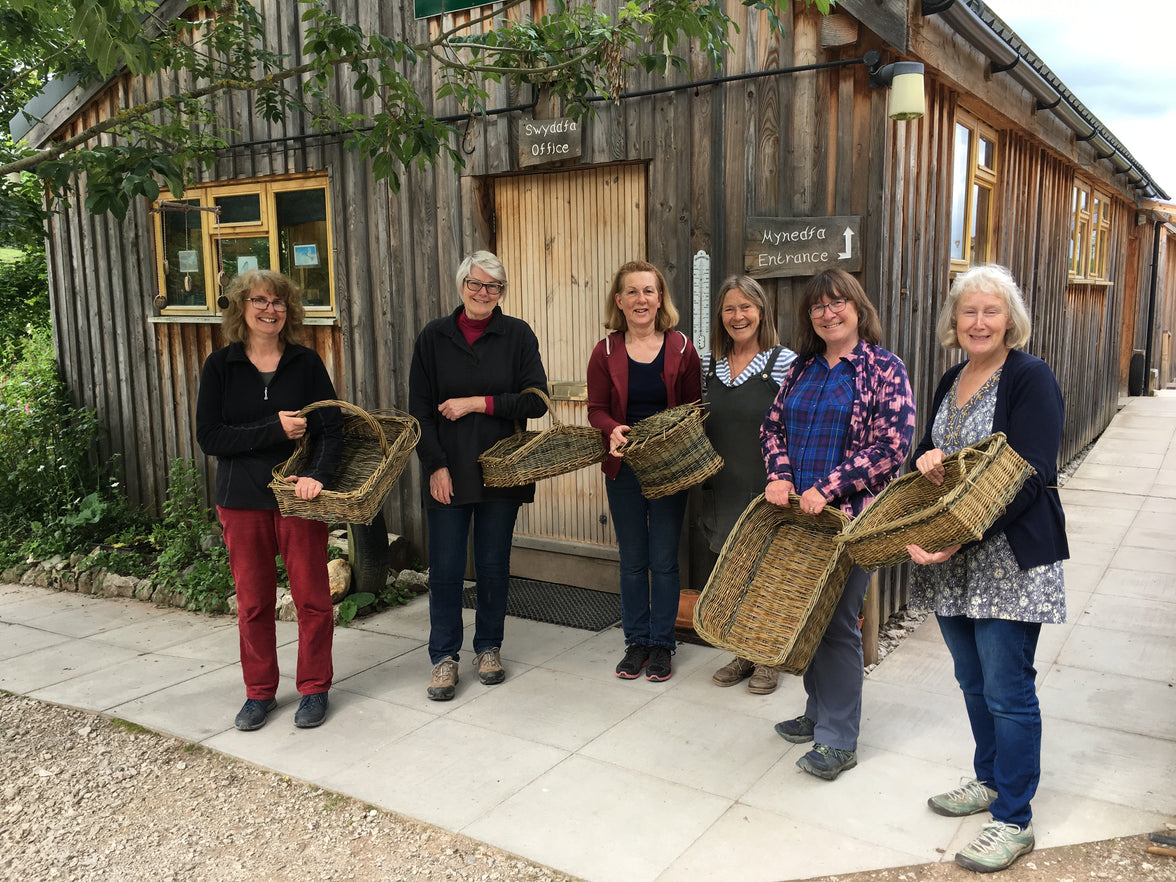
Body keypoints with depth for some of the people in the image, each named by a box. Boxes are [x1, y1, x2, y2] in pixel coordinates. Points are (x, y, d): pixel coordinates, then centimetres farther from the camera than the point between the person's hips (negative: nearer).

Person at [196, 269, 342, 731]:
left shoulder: (306, 362, 1)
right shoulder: (220, 365, 1)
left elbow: (331, 429, -3)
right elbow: (209, 437, -7)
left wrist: (317, 473, -21)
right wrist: (275, 429, -16)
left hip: (298, 497, 0)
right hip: (241, 501, 1)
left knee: (312, 597, 4)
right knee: (252, 601, 10)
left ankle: (314, 689, 21)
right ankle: (259, 692, 26)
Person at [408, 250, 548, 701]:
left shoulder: (518, 335, 1)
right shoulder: (434, 337, 3)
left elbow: (536, 401, -6)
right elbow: (420, 408, 2)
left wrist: (478, 402, -12)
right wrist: (435, 465, -7)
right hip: (448, 472, 0)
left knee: (494, 564, 9)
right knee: (445, 568, 2)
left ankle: (489, 647, 27)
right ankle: (444, 657, 17)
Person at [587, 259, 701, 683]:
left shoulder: (681, 348, -1)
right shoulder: (606, 351, 1)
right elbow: (597, 410, 1)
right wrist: (613, 431, -20)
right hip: (624, 468, 1)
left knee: (664, 560, 5)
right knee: (632, 560, 11)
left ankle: (662, 644, 19)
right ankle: (636, 641, 25)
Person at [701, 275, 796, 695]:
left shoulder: (784, 361, -8)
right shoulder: (710, 363, 8)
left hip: (765, 488, -5)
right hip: (723, 487, 5)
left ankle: (768, 660, 23)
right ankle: (743, 653, 30)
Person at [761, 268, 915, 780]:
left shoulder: (884, 369, -6)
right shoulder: (802, 369, 12)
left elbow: (892, 445, -14)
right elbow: (773, 425, 15)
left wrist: (827, 488, -19)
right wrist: (779, 475, -5)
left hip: (849, 516, -6)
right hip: (798, 513, 6)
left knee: (838, 622, -1)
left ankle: (839, 740, 12)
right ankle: (819, 711, 32)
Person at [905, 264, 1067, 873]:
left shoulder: (1030, 379, -11)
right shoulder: (952, 381, 12)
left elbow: (1029, 478, -19)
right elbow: (929, 453, 21)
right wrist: (924, 458, -5)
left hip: (1009, 557, -7)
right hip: (950, 562, 7)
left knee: (1007, 691, 0)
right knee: (973, 681, 19)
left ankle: (1013, 820, 15)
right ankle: (990, 781, 38)